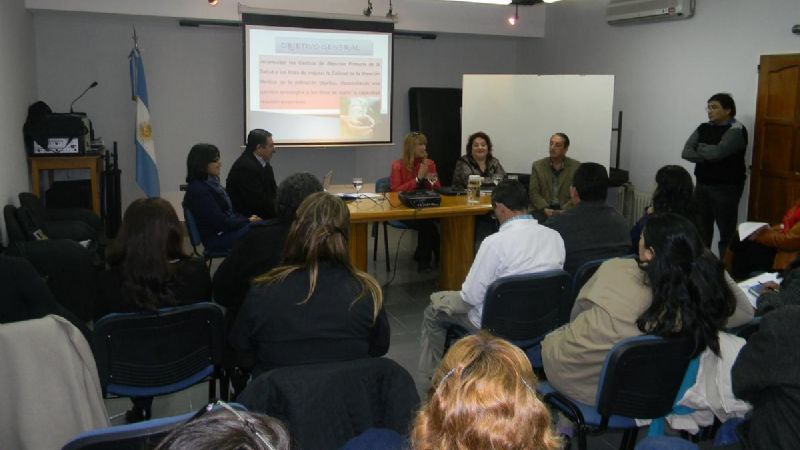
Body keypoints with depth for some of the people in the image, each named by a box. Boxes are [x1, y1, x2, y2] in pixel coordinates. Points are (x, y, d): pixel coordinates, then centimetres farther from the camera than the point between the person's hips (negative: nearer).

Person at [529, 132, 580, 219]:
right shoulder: (537, 166, 7)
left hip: (566, 210, -1)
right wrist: (545, 209, -15)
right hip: (543, 209, 1)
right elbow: (534, 192, 2)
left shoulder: (576, 167, 3)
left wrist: (565, 211, -16)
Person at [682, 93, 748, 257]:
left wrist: (700, 148, -4)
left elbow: (717, 152, -23)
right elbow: (686, 152, -1)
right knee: (701, 230, 10)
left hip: (725, 188, -6)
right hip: (702, 185, 6)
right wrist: (707, 156, -16)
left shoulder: (736, 130, -9)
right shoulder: (703, 128, 11)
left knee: (726, 233, -4)